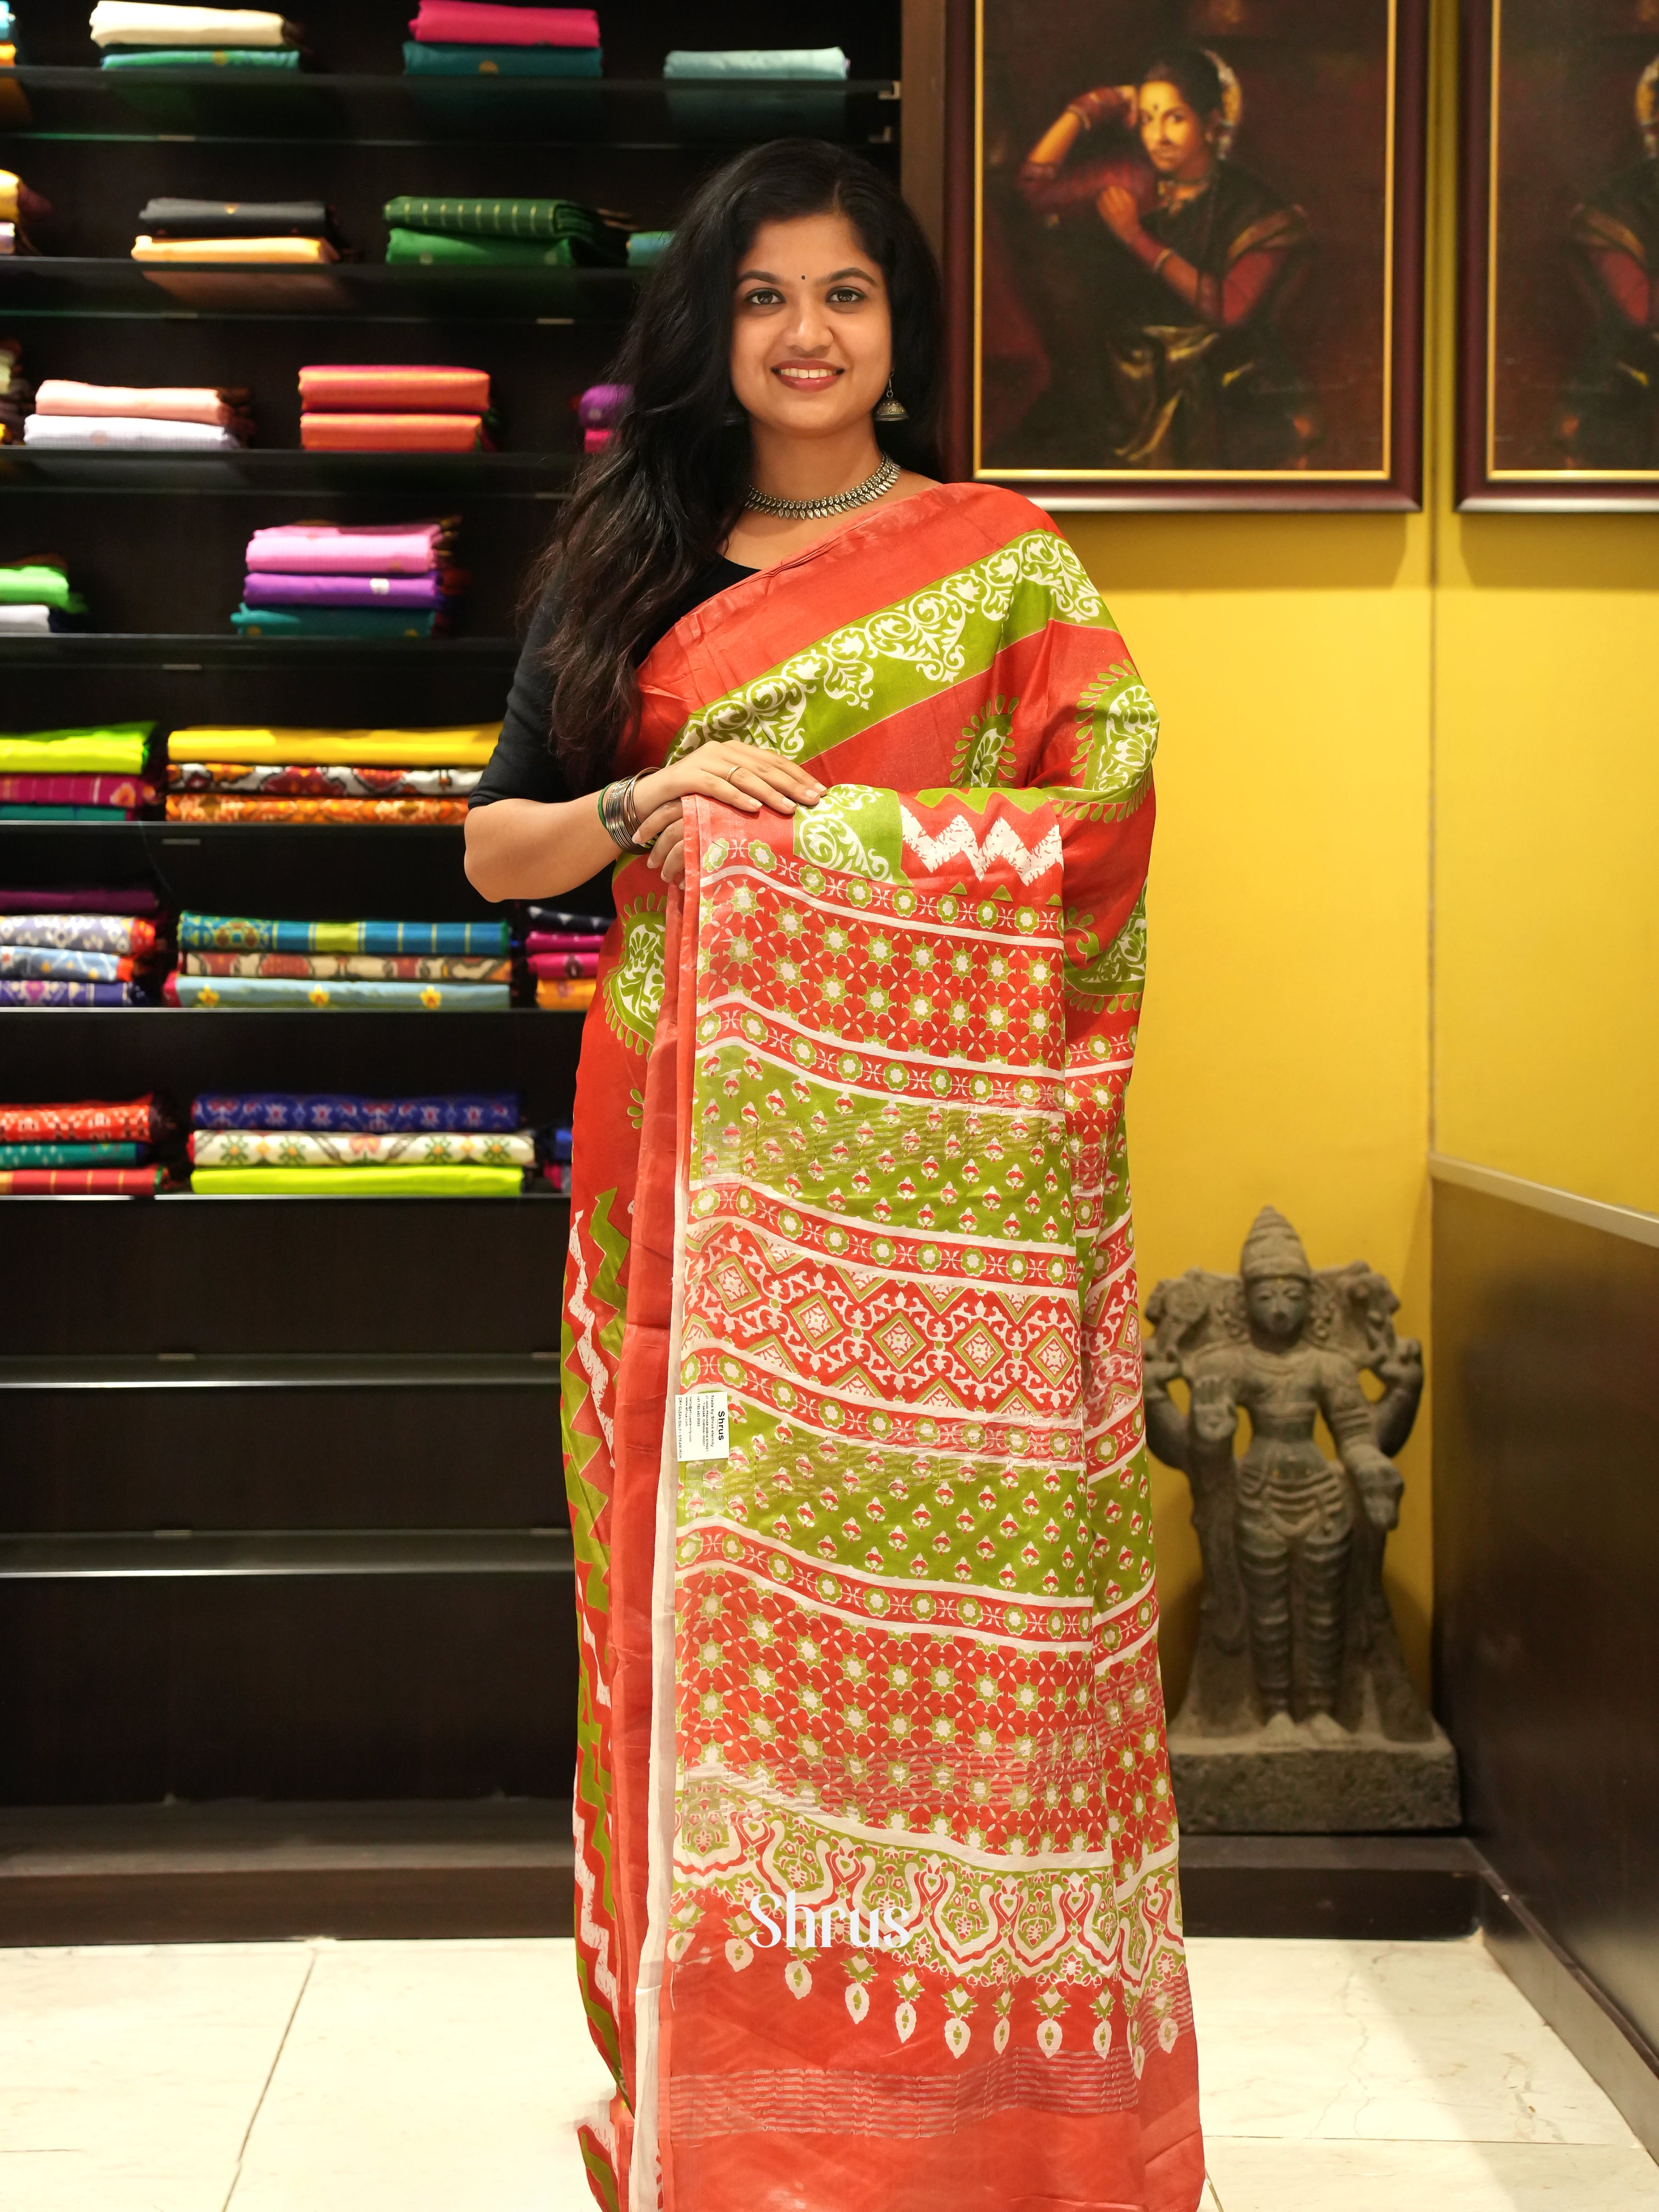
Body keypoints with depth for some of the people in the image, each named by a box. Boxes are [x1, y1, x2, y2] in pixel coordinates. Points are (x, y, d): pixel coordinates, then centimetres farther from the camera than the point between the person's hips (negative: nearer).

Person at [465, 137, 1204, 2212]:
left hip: (925, 1165, -2)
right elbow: (495, 845, 12)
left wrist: (801, 821, -10)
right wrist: (652, 806, -8)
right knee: (708, 1582, 3)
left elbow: (1106, 816, -5)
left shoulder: (1001, 559, 6)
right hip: (691, 1144, 2)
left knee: (925, 1590, -2)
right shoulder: (625, 562, 14)